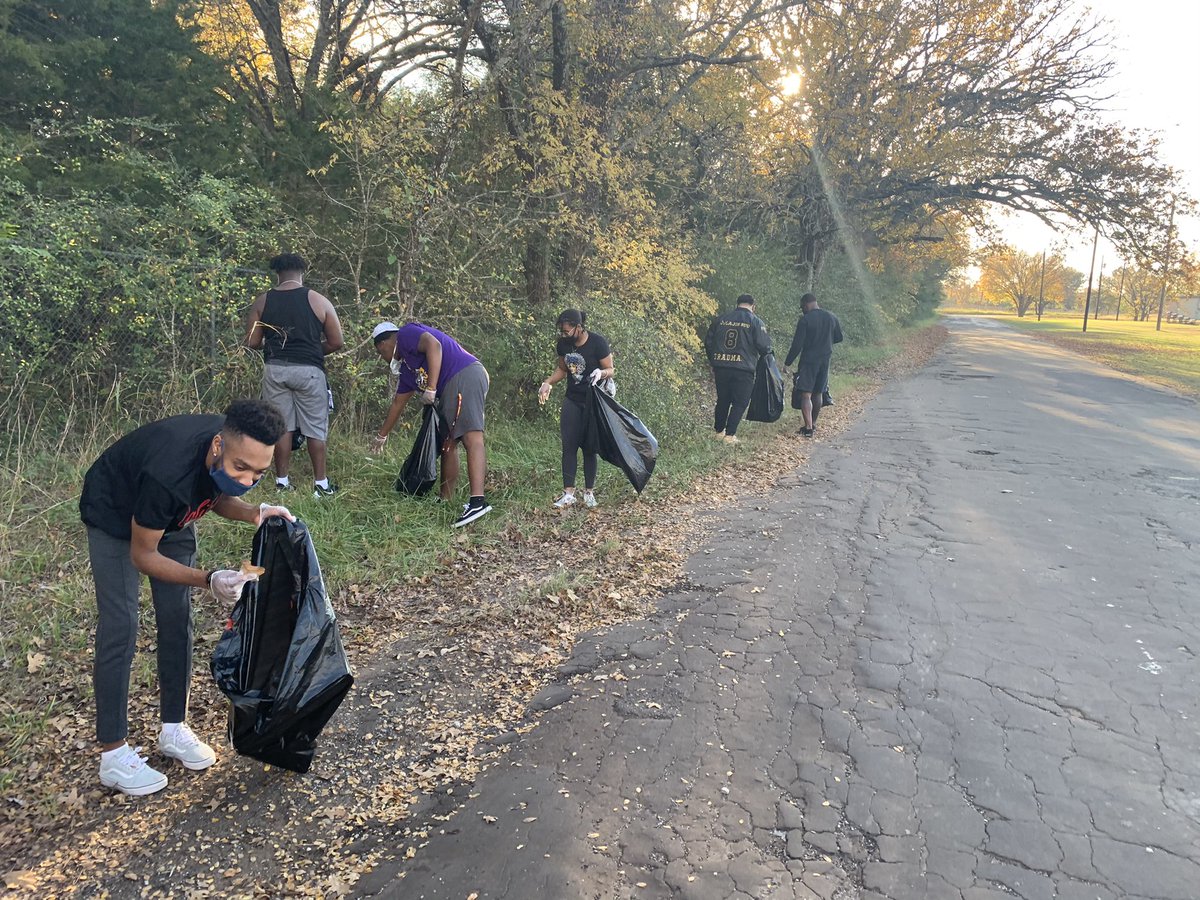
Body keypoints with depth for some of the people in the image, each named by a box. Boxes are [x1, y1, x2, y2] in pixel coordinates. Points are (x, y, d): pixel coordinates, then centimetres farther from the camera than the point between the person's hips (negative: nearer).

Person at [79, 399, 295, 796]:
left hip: (171, 514, 6)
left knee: (177, 619, 4)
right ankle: (113, 755, 2)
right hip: (115, 514, -6)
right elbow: (142, 556, -29)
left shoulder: (233, 452, -26)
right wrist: (209, 580, -41)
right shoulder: (169, 475, -44)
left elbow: (217, 496, -3)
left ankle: (173, 729, 17)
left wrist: (253, 513, -24)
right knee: (120, 627, -8)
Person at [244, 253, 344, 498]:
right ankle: (321, 483, 7)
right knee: (315, 428, 5)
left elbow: (252, 342, 5)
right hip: (309, 370, -2)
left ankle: (282, 482, 14)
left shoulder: (262, 301, 4)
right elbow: (337, 342, 0)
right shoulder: (318, 301, -1)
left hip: (275, 369, 2)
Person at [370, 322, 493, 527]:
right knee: (447, 443, 12)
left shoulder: (406, 334, 5)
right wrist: (382, 435, 47)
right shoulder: (407, 368, 30)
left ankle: (478, 501, -35)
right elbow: (398, 403, 38)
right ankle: (446, 501, 15)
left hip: (465, 375, -10)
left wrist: (431, 389, -18)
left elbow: (434, 345, -15)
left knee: (471, 437, -22)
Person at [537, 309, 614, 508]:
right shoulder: (563, 344, -4)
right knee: (568, 445, -3)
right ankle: (568, 494, -1)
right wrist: (548, 383, -3)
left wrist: (601, 373, -33)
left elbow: (610, 369, -11)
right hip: (572, 400, 4)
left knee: (589, 446, 1)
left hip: (593, 400, -4)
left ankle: (589, 492, 13)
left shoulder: (598, 342, -18)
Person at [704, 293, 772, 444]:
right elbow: (764, 346, -8)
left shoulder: (720, 318, 7)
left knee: (722, 400, 18)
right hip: (743, 369, -4)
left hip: (721, 368, 4)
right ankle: (730, 434, -1)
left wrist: (713, 362, 22)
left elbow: (708, 342, 11)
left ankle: (719, 430, 29)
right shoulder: (755, 321, -3)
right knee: (740, 402, 5)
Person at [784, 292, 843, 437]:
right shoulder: (832, 317, 5)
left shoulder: (805, 320, -12)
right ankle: (813, 423, 29)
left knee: (806, 394, -7)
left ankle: (808, 427, -17)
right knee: (818, 393, 18)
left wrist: (787, 363, -6)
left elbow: (797, 344, -14)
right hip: (825, 361, 6)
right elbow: (838, 338, 17)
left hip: (808, 361, -6)